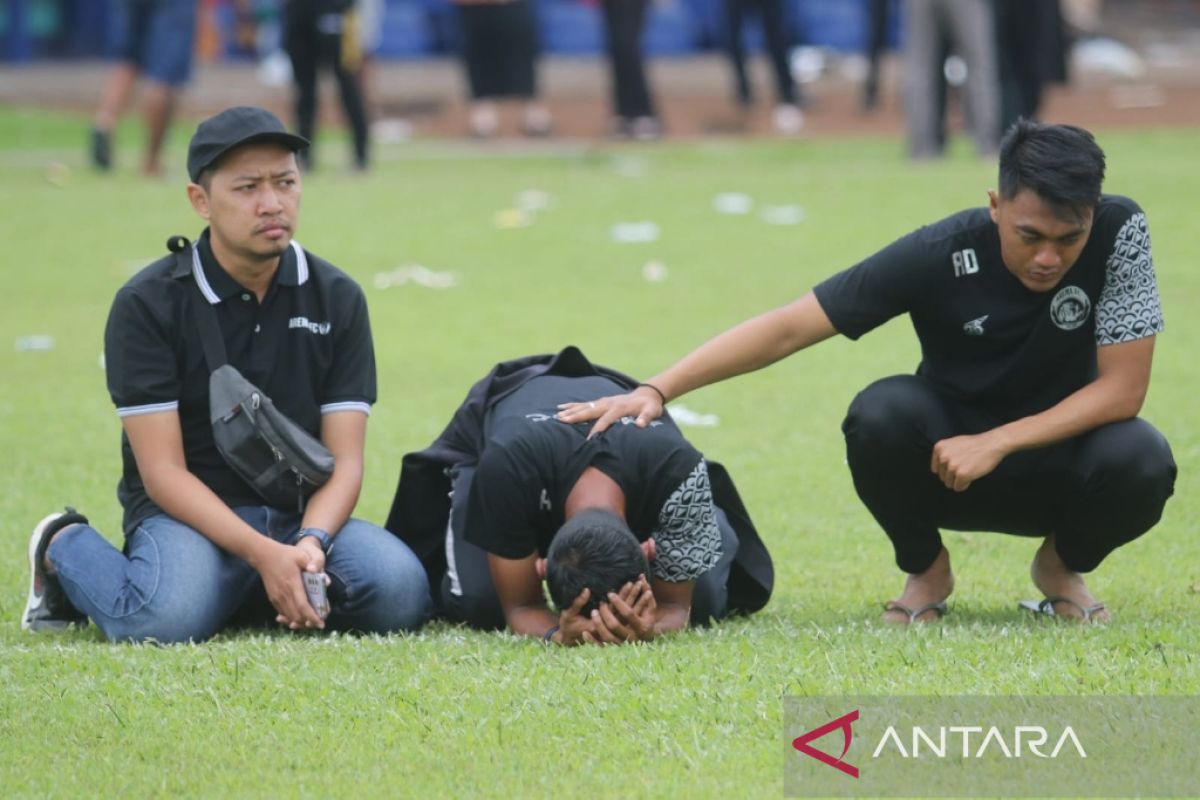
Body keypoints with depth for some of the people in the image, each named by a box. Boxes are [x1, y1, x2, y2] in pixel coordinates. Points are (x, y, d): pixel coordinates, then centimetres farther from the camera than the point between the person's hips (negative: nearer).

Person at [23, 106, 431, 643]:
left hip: (302, 513, 3)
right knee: (170, 617, -36)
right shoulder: (146, 305, -7)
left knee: (399, 592, -27)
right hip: (188, 514, -3)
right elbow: (163, 471, -12)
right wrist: (263, 554, -26)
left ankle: (256, 597, 5)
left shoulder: (336, 299, 4)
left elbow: (344, 460, -1)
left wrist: (310, 542, -23)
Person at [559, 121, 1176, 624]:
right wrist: (656, 391, -33)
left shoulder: (1119, 232, -22)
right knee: (881, 414, -33)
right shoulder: (939, 255, -24)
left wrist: (996, 443, -29)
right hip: (946, 463, -1)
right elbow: (788, 329, -23)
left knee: (1142, 462, -32)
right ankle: (925, 571, -3)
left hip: (1058, 457, 1)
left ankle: (1063, 566, 3)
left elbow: (1123, 388, -20)